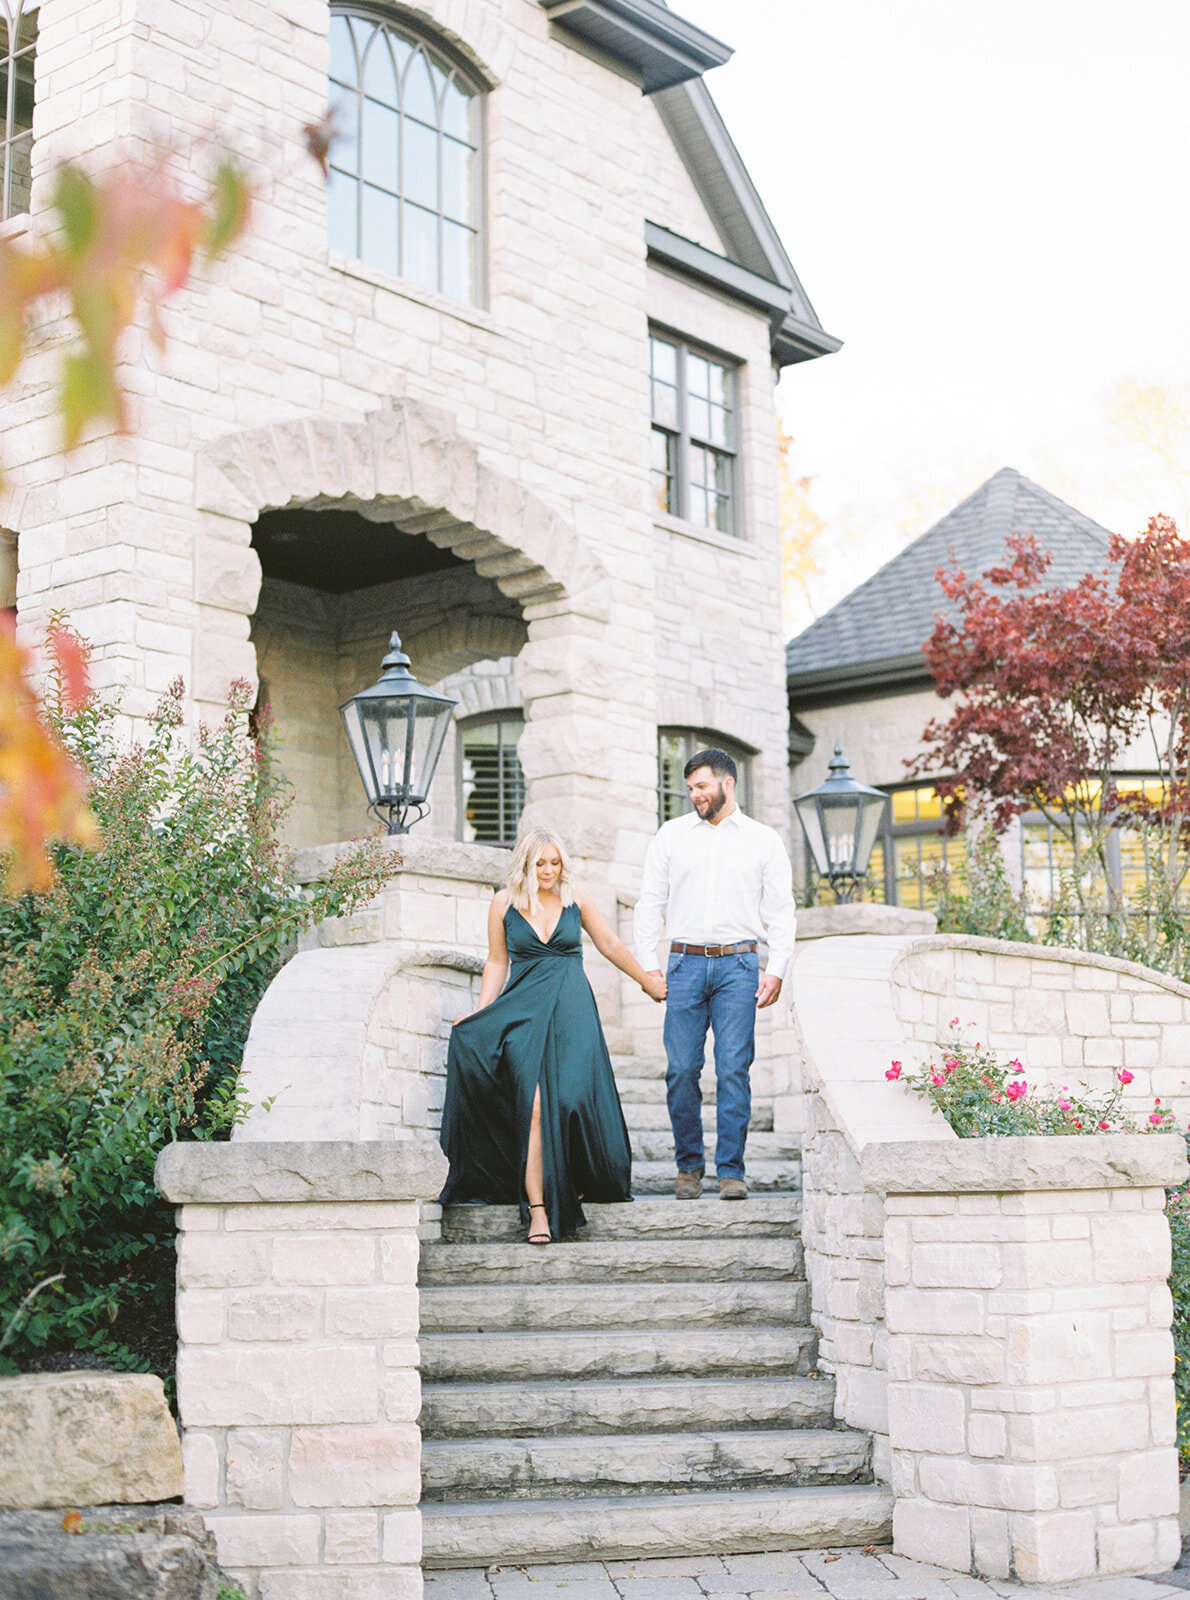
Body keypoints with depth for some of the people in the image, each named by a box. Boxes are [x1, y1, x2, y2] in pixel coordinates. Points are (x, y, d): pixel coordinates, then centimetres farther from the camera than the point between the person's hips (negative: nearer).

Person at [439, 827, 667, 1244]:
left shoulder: (576, 900, 7)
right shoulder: (504, 904, 6)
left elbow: (610, 945, 17)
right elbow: (497, 963, 12)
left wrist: (647, 981, 24)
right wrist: (480, 1014, 4)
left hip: (571, 1010, 1)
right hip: (523, 1012, -1)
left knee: (571, 1097, -9)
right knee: (534, 1106, -13)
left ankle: (580, 1179, 19)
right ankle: (537, 1209, -16)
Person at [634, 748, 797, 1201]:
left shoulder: (764, 841, 9)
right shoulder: (671, 835, 12)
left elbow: (781, 911, 8)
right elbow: (650, 902, 12)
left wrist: (776, 970, -1)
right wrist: (648, 964, 4)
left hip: (738, 964, -1)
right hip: (685, 963, 1)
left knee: (734, 1070, -5)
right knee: (681, 1069, -2)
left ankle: (731, 1170, 1)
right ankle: (688, 1164, 12)